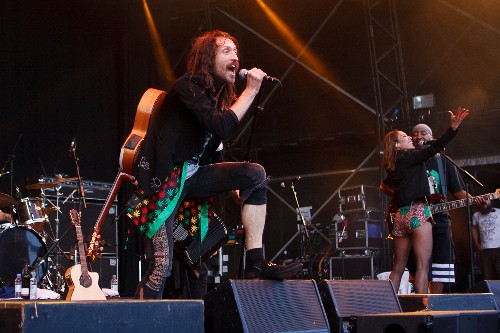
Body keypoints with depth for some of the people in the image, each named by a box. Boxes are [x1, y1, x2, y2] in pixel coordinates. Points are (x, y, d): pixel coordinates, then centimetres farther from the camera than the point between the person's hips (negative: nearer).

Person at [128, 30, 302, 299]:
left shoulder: (219, 98, 13)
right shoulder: (188, 87, -12)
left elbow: (214, 151, 19)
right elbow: (222, 127, -26)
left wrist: (232, 184, 7)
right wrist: (251, 90, -19)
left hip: (193, 176, 8)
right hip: (164, 180, -8)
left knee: (255, 174, -10)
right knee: (161, 268, -13)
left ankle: (255, 262, -13)